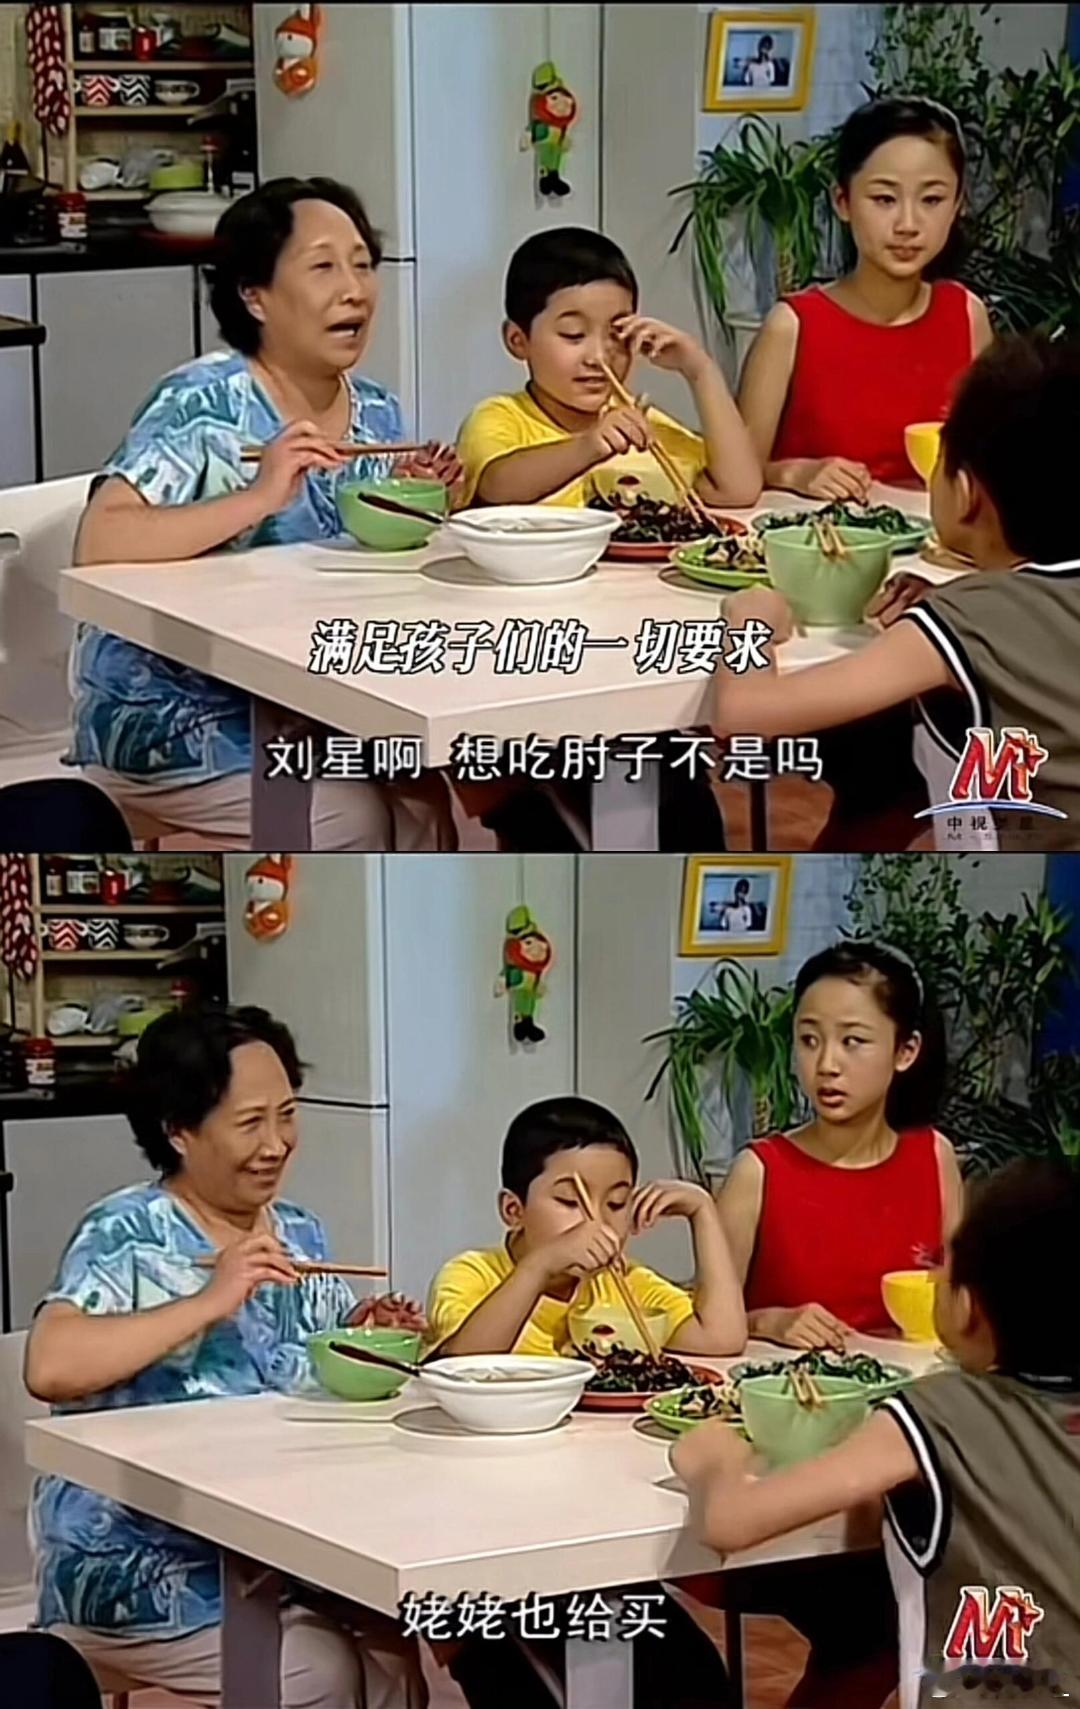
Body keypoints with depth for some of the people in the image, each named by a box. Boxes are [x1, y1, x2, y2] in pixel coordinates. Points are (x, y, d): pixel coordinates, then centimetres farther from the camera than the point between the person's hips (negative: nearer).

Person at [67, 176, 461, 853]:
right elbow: (99, 543, -28)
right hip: (174, 717, -7)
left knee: (424, 807, -13)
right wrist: (259, 498, -34)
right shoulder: (206, 403, -15)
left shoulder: (378, 414, 5)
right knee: (353, 825, -21)